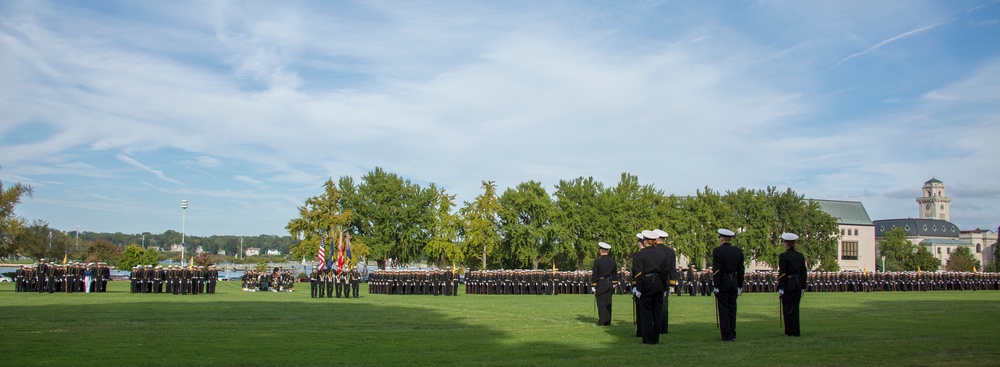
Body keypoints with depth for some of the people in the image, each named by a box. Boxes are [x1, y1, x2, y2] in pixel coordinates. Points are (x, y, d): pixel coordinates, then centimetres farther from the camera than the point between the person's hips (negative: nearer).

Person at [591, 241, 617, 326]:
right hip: (610, 285, 5)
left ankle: (602, 322, -1)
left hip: (601, 285, -5)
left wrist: (593, 287, -2)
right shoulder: (613, 261, 4)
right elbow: (614, 274, 12)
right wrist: (613, 285, 21)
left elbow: (594, 275, -9)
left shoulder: (597, 261, -12)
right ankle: (608, 321, 12)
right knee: (608, 303, 9)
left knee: (601, 303, 0)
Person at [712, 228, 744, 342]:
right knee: (732, 308, 12)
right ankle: (733, 335, 14)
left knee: (723, 309, -1)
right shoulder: (738, 251, 7)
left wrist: (716, 286, -11)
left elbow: (716, 270, -14)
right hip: (734, 281, 5)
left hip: (722, 282, -5)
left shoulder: (717, 251, -10)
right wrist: (740, 285, 16)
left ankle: (727, 336, -1)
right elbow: (741, 269, 10)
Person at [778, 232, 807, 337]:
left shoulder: (783, 256, -12)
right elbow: (804, 273, 9)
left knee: (788, 309, 1)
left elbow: (782, 273, -14)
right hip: (798, 285, 6)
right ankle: (796, 332, 15)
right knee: (795, 308, 12)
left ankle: (790, 332, 4)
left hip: (787, 285, -6)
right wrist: (803, 287, 16)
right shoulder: (800, 256, 6)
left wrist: (780, 289, -11)